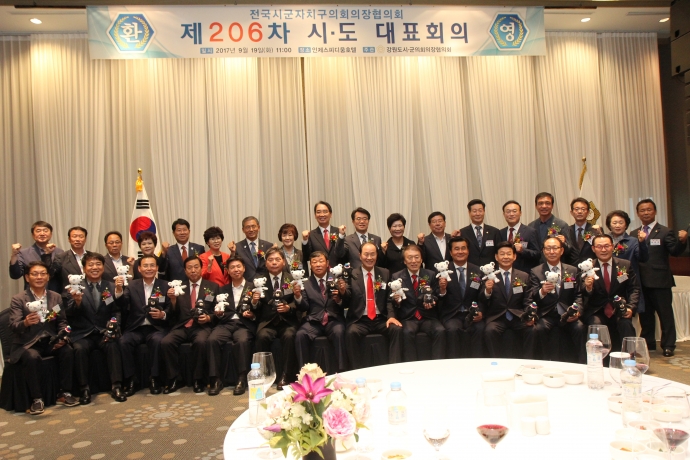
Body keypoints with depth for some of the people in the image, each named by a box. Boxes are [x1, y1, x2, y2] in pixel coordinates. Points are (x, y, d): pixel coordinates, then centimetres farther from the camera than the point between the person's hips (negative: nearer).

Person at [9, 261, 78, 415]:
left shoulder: (56, 297, 8)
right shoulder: (18, 299, -3)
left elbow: (62, 321, 6)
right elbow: (14, 326, -14)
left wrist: (62, 337, -15)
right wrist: (26, 322, -38)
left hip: (51, 341, 3)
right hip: (27, 344, -3)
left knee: (68, 351, -26)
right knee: (32, 357, -35)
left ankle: (64, 393, -11)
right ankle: (37, 399, -18)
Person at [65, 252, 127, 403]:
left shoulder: (111, 286, 9)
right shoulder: (77, 287, 6)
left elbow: (118, 310, -4)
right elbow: (69, 314, -3)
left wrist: (119, 291, -22)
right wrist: (77, 302, -26)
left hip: (105, 333, 1)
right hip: (83, 334, 0)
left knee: (113, 346, -29)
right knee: (80, 348, -30)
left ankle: (116, 387, -24)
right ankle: (84, 389, -18)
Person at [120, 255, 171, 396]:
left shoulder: (165, 286, 9)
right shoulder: (132, 285, 10)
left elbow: (170, 308, 5)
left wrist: (163, 314, -16)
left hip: (156, 328, -1)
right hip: (135, 328, 1)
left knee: (158, 341, -32)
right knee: (124, 342, -28)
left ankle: (154, 379, -15)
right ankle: (129, 380, -11)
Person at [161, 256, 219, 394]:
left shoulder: (212, 287, 12)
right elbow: (174, 314, 11)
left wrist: (208, 318, -9)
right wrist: (173, 300, -8)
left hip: (202, 327, -2)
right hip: (181, 327, 2)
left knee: (201, 342, -34)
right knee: (165, 342, -26)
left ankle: (198, 380, -14)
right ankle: (175, 379, -9)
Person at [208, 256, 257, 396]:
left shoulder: (253, 287, 12)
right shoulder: (223, 289, 21)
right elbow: (219, 313, 19)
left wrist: (253, 315, -12)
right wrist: (218, 314, -4)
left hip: (244, 324, -2)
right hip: (225, 324, 3)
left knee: (242, 341, -35)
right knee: (212, 339, -29)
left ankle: (242, 379, -22)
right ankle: (216, 379, -19)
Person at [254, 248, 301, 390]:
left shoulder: (292, 279, 9)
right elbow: (257, 307, 5)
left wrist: (289, 307, -18)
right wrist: (254, 302, -17)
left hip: (288, 321, 0)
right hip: (268, 322, 1)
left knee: (289, 336, -31)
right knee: (262, 336, -30)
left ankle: (285, 377, -19)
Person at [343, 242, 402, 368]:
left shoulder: (385, 273, 11)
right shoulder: (352, 275, 5)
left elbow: (390, 298, 7)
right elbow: (347, 302, 3)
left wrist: (391, 315, -11)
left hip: (381, 319, 2)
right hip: (359, 320, -2)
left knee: (397, 329, -25)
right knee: (351, 332, -31)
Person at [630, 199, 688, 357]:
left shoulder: (665, 232, 0)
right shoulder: (633, 234, 10)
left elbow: (674, 251, -13)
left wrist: (682, 241, -30)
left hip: (660, 281, -4)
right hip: (641, 281, 4)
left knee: (665, 314, 2)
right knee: (645, 314, 14)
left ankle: (668, 346, 12)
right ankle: (647, 342, 26)